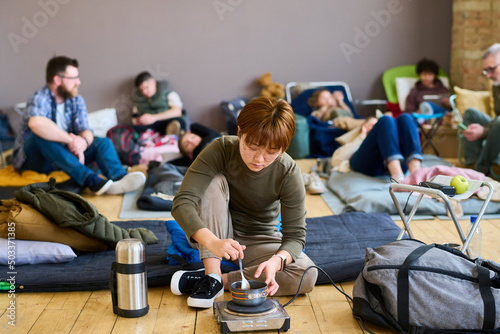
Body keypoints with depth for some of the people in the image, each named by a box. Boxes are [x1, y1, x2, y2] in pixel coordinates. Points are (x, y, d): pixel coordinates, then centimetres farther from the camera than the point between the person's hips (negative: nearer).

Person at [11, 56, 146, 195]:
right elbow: (36, 123, -41)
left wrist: (84, 141, -33)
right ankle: (92, 181, -49)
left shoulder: (77, 100, 3)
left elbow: (86, 131, -8)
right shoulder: (40, 98, -18)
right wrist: (71, 140, -37)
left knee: (103, 142, -11)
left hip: (65, 154, 6)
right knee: (42, 134, -35)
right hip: (31, 159, -6)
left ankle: (120, 178, -45)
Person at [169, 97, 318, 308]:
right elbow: (182, 203, -32)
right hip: (217, 236, 0)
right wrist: (212, 242, -49)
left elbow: (295, 235, -21)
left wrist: (276, 261, -44)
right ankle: (212, 275, -27)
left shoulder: (288, 172, -21)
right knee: (214, 183, -29)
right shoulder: (221, 150, -24)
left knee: (308, 275, -26)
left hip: (259, 242, 1)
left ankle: (221, 280, -21)